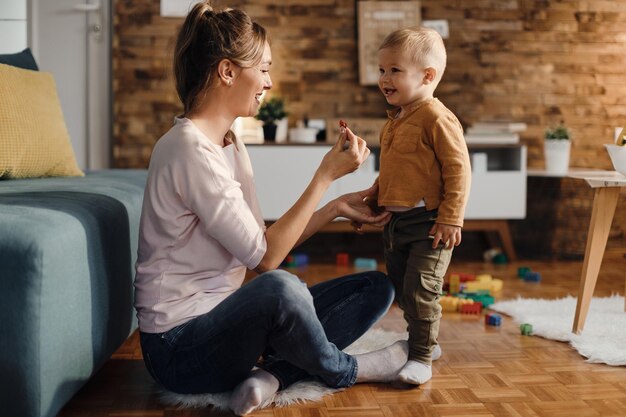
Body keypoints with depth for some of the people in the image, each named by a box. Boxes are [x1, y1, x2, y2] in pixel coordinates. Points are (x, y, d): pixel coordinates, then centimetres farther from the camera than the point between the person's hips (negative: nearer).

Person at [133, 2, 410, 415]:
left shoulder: (231, 144, 9)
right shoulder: (190, 149, -21)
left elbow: (266, 242, 8)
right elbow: (265, 256, -20)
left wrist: (337, 207, 2)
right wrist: (326, 175, -17)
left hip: (223, 319, 9)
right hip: (180, 346, -9)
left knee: (376, 287, 5)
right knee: (280, 287, -40)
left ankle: (272, 373, -13)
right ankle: (343, 370, -7)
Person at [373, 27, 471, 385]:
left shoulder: (437, 119, -17)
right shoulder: (395, 120, 12)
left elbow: (459, 170, -19)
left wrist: (451, 218, -21)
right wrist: (374, 197, 23)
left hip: (428, 223, -9)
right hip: (396, 221, 9)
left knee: (420, 291, -6)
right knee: (401, 288, 17)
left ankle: (422, 357, 9)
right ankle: (426, 341, 34)